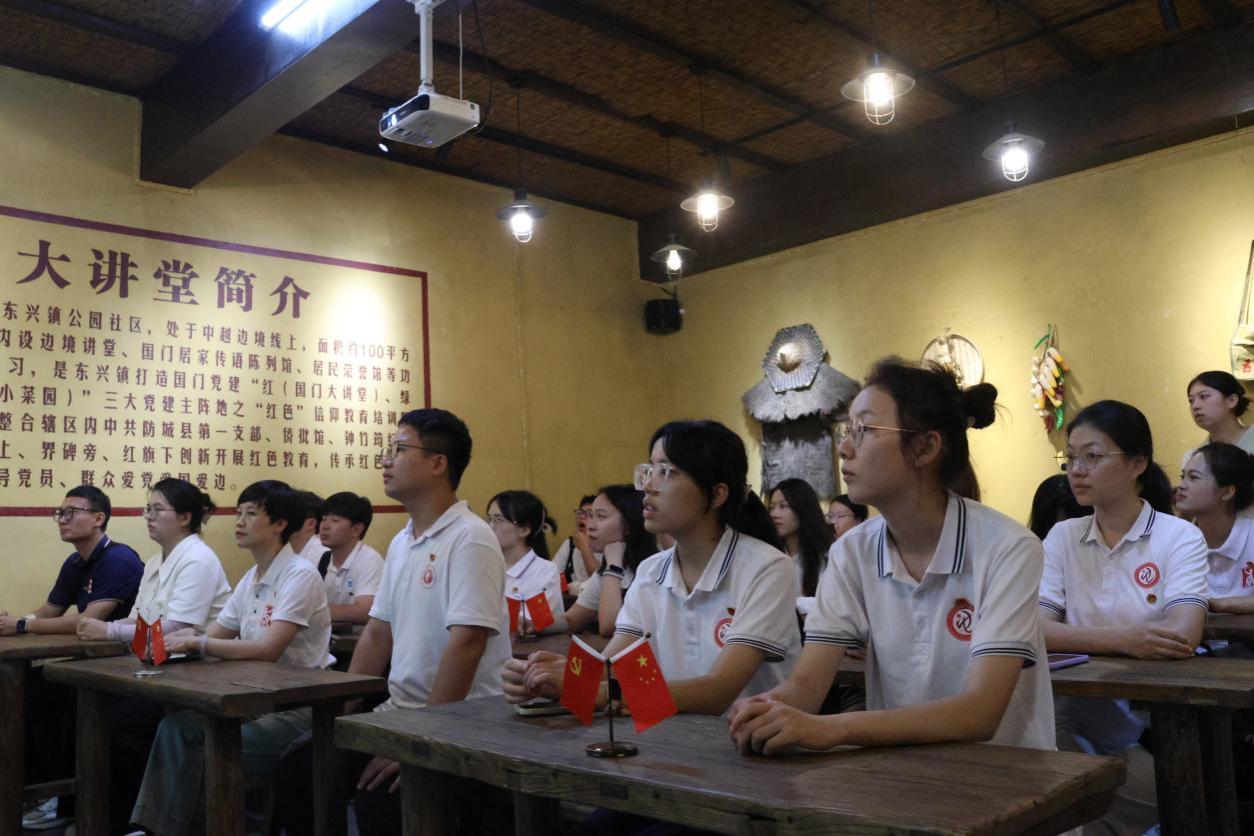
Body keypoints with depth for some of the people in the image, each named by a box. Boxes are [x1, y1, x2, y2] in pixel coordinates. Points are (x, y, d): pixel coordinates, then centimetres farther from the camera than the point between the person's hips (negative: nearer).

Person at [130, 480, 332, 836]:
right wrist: (174, 642, -12)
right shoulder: (250, 579, 12)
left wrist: (196, 642, -25)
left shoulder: (300, 575, -15)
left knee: (207, 750, -20)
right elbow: (213, 639, 8)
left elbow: (269, 650, -24)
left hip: (297, 710, -8)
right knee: (176, 726, -11)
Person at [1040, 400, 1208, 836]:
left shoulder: (1180, 538, -3)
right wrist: (1123, 641, -24)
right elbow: (1030, 628, -10)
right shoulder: (1063, 537, 5)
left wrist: (1081, 639, -13)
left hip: (1157, 729, -2)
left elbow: (1183, 635, -19)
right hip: (1075, 721, 2)